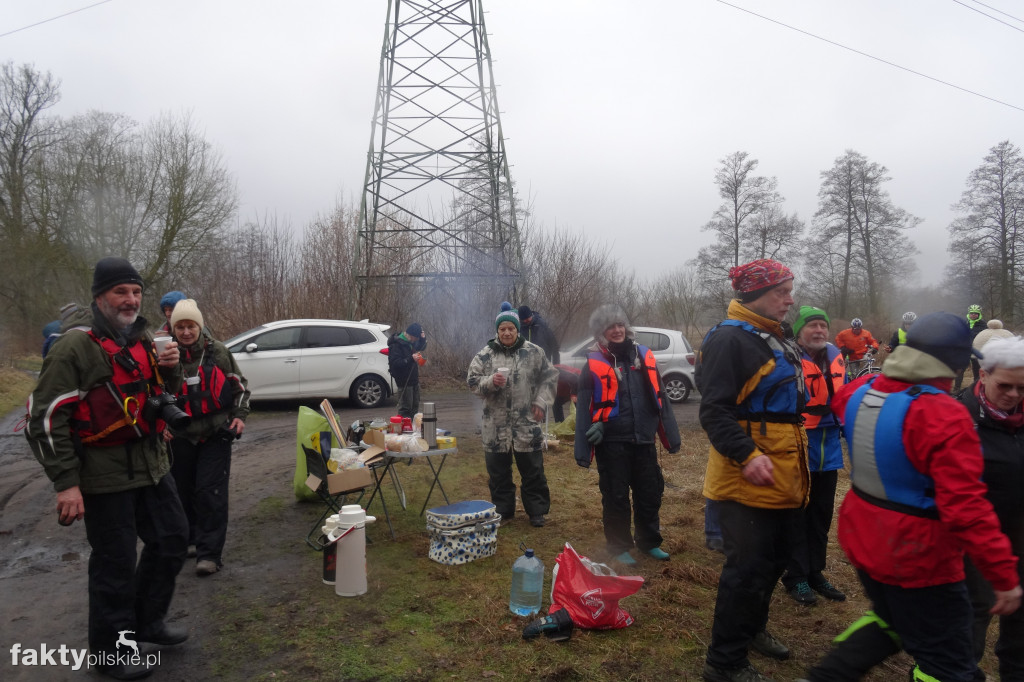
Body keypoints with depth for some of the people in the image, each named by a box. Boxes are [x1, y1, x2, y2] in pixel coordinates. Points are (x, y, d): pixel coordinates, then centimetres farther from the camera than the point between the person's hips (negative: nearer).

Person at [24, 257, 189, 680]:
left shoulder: (143, 340, 9)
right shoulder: (76, 347, -13)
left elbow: (164, 394, 22)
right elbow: (46, 417, -15)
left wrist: (170, 369, -2)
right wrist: (65, 482, -19)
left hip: (152, 465, 8)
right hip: (106, 476, -7)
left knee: (172, 539, 16)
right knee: (116, 561, 3)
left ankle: (148, 621, 37)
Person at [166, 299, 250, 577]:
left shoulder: (217, 352, -4)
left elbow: (240, 385, 7)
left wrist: (239, 415, -3)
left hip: (215, 434, -3)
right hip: (181, 437, 3)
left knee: (210, 492, -8)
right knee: (183, 490, 14)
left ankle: (210, 553, -1)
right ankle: (189, 540, 34)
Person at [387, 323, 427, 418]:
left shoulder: (411, 342, 9)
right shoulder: (396, 345, -18)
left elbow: (422, 347, 25)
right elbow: (395, 363, -25)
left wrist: (423, 338, 5)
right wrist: (411, 359, -31)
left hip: (414, 379, 9)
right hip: (404, 381, -9)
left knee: (415, 406, 16)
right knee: (405, 407, -7)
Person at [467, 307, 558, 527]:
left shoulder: (533, 352, 0)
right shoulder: (485, 355, 0)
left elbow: (549, 376, 7)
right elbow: (472, 381, -1)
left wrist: (541, 401, -1)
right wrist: (490, 381, -20)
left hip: (527, 423, -1)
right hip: (496, 425, 1)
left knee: (533, 471, 8)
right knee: (498, 472, 12)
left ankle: (537, 511, 22)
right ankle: (503, 511, 27)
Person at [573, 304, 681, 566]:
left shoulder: (644, 356, 5)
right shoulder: (594, 363, -6)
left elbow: (660, 398, 10)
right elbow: (585, 407, -5)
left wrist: (671, 435, 11)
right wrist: (583, 449, -8)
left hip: (644, 440, 4)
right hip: (612, 443, -4)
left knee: (651, 493, 15)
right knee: (616, 497, 7)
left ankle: (649, 542, 34)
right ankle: (619, 547, 24)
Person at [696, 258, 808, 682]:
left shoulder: (775, 339, 16)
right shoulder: (729, 340, -16)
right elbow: (714, 411, -23)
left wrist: (795, 463, 24)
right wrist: (747, 456, -31)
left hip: (781, 480, 10)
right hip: (748, 481, -10)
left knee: (775, 560, 21)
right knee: (747, 569, -3)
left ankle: (752, 628, 43)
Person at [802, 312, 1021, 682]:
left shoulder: (862, 390, -5)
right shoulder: (945, 417, -26)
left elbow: (841, 399, 23)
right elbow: (967, 509, -29)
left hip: (863, 540, 8)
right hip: (918, 557, -7)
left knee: (888, 620, 31)